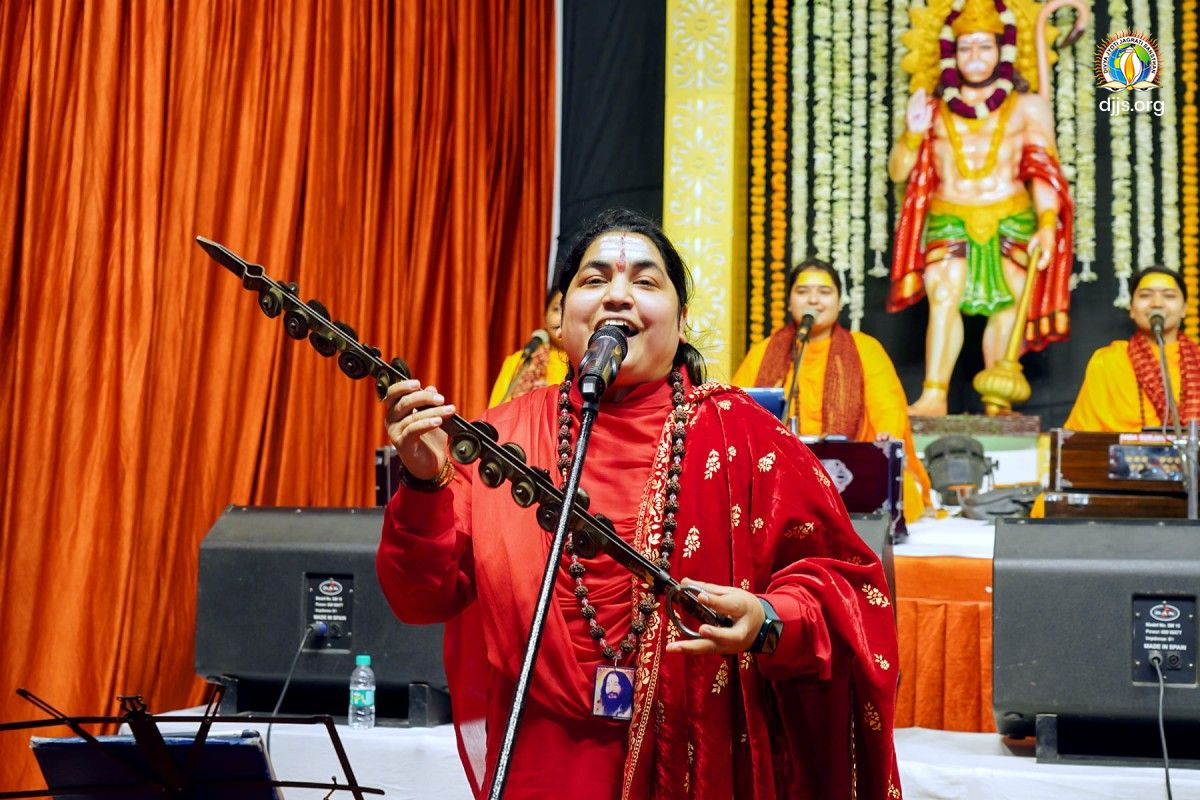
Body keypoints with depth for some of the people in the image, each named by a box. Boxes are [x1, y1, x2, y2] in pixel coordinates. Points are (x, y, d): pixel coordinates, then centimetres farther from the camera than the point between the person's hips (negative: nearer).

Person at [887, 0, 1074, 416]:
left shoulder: (1027, 106, 10)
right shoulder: (932, 109, 14)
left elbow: (1043, 172, 2)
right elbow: (898, 172, 13)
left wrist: (1047, 226, -13)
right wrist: (912, 135, -5)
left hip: (1011, 222, 0)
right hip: (947, 222, 0)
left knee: (1007, 308, -10)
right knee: (943, 300, -20)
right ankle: (932, 398, -25)